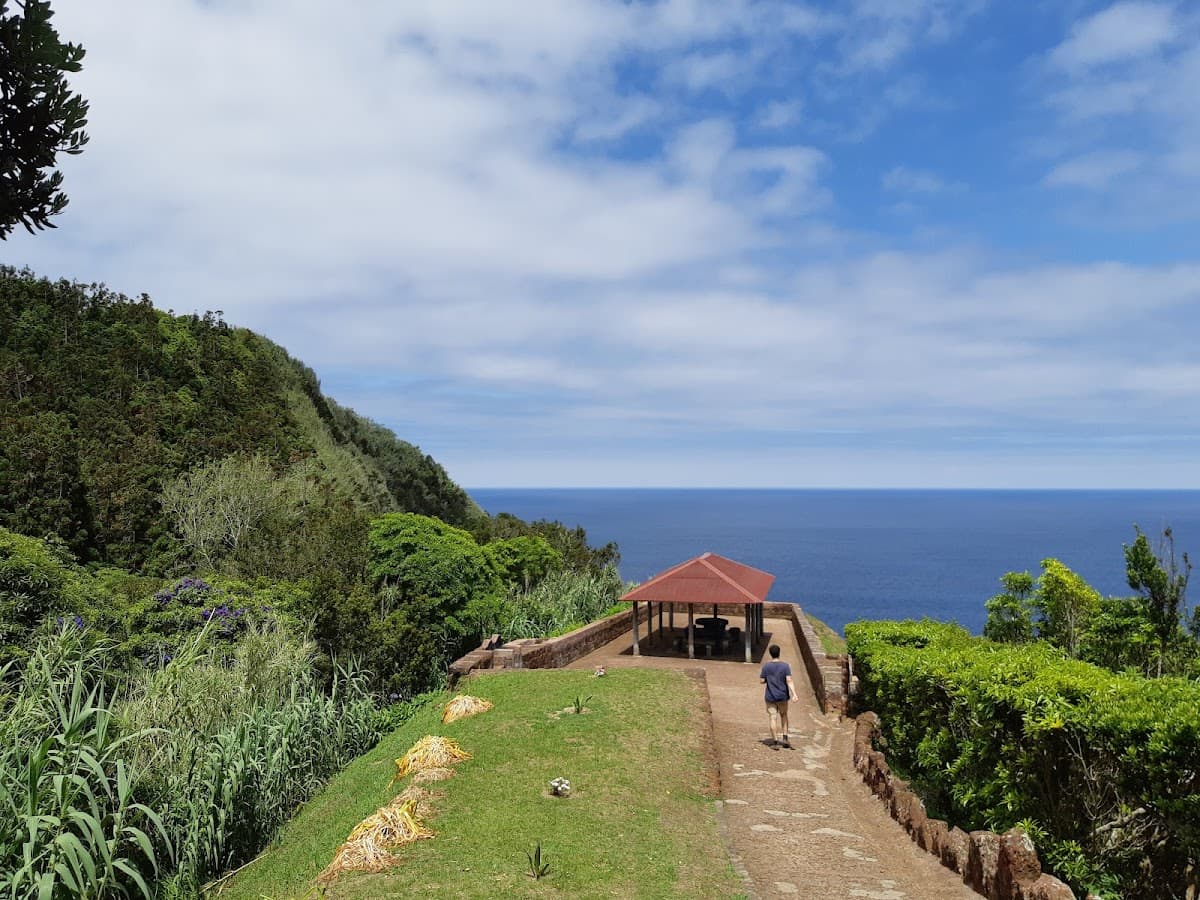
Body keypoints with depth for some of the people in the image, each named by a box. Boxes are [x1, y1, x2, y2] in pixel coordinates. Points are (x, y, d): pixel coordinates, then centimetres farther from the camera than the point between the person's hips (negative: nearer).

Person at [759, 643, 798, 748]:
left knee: (773, 718, 3)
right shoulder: (785, 666, -6)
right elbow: (789, 681, -15)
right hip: (783, 696, 1)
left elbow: (762, 681, -5)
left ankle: (775, 742, 3)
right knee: (783, 715, 21)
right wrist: (794, 694, -20)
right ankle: (785, 738, 15)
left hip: (771, 697, -1)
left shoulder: (766, 666, -7)